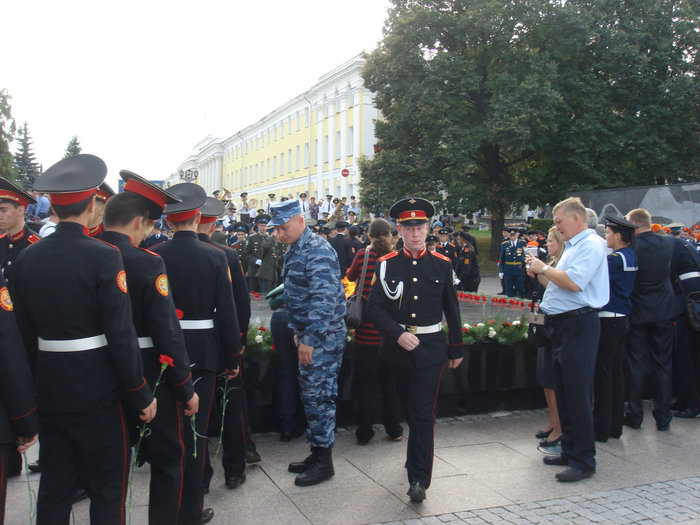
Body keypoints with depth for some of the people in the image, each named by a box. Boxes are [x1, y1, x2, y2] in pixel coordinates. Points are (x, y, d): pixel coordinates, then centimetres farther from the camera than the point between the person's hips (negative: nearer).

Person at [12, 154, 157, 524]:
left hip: (49, 388, 5)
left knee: (54, 486, 16)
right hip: (97, 392, -5)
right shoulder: (103, 257, -16)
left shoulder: (26, 258, 1)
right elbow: (120, 334, -17)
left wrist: (36, 380, 16)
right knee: (107, 491, 8)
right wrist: (140, 394, -9)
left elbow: (23, 331, 6)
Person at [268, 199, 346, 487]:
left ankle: (324, 462, 9)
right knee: (310, 393, 15)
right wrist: (297, 331, 19)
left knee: (318, 395, -3)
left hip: (324, 336, -9)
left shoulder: (318, 250, -19)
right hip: (307, 334, 9)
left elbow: (324, 298, -26)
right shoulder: (293, 250, 12)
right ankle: (316, 452, 27)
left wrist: (309, 339, -25)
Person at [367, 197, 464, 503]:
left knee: (422, 412, -5)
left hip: (431, 348, -1)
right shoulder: (386, 264, -2)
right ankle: (417, 455, 41)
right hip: (397, 348, 2)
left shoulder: (442, 265, 0)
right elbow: (375, 309, -7)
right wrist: (398, 334, -21)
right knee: (409, 408, 17)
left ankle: (419, 478, 0)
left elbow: (452, 310, 7)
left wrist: (456, 350, 10)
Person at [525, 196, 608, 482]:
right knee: (563, 391, 15)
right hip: (562, 325, 10)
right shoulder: (572, 246, 19)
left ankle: (584, 460, 1)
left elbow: (574, 282, -24)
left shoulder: (590, 245, -12)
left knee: (578, 394, -6)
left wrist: (545, 268, -12)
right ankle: (570, 450, 27)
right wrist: (539, 273, 8)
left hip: (579, 325, -10)